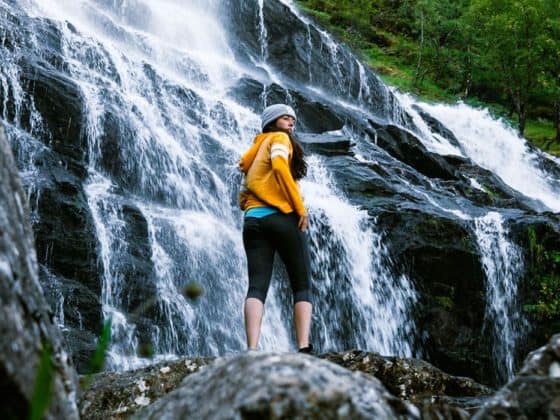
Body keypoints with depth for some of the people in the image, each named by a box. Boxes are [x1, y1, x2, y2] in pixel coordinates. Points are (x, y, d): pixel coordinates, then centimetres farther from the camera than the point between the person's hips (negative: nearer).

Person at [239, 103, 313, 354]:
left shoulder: (257, 147, 29)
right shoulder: (279, 138, 6)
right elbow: (279, 165, -13)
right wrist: (300, 207, -14)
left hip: (253, 220, 6)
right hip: (282, 218, -6)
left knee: (257, 288, -7)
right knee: (302, 287, 0)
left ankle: (252, 350, -24)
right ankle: (304, 348, -16)